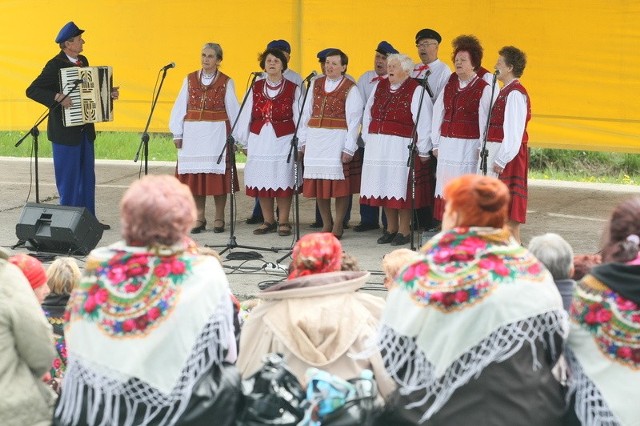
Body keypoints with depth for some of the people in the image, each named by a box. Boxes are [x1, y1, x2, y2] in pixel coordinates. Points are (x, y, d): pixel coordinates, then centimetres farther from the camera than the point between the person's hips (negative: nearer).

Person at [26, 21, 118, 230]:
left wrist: (108, 93, 5)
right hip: (65, 131, -8)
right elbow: (32, 90, -21)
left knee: (87, 175, 12)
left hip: (85, 128, 8)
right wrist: (58, 98, -31)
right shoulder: (55, 65, -15)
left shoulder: (83, 61, 10)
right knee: (69, 177, 0)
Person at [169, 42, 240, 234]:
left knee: (218, 174, -1)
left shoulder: (226, 82, 2)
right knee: (195, 175, 3)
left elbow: (233, 110, 3)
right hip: (193, 133, 2)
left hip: (217, 133, -2)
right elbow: (180, 107, 8)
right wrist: (177, 133, 3)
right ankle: (199, 218, 11)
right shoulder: (190, 80, 8)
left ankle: (219, 218, 8)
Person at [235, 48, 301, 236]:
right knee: (262, 182, 4)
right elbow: (245, 116, 10)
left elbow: (299, 117, 2)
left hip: (283, 141, -3)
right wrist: (244, 141, 8)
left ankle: (283, 222, 6)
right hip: (259, 141, 3)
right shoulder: (256, 88, 10)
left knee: (283, 181, -3)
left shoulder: (293, 89, 3)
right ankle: (268, 221, 14)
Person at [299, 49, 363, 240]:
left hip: (337, 139, -4)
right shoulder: (316, 84, 13)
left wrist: (349, 148, -12)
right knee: (319, 182, 6)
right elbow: (306, 113, 13)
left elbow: (353, 120, -6)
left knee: (339, 182, -3)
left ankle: (338, 226, 6)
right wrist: (303, 141, 7)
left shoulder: (350, 89, -1)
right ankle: (326, 224, 17)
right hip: (315, 138, 4)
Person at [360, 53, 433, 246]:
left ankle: (404, 230, 7)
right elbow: (368, 114, 17)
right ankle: (391, 229, 20)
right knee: (384, 187, 10)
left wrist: (423, 150, -9)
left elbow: (423, 122, -8)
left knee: (401, 188, -3)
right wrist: (368, 139, 12)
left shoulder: (416, 91, -6)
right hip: (378, 147, 6)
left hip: (402, 147, -6)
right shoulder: (380, 87, 12)